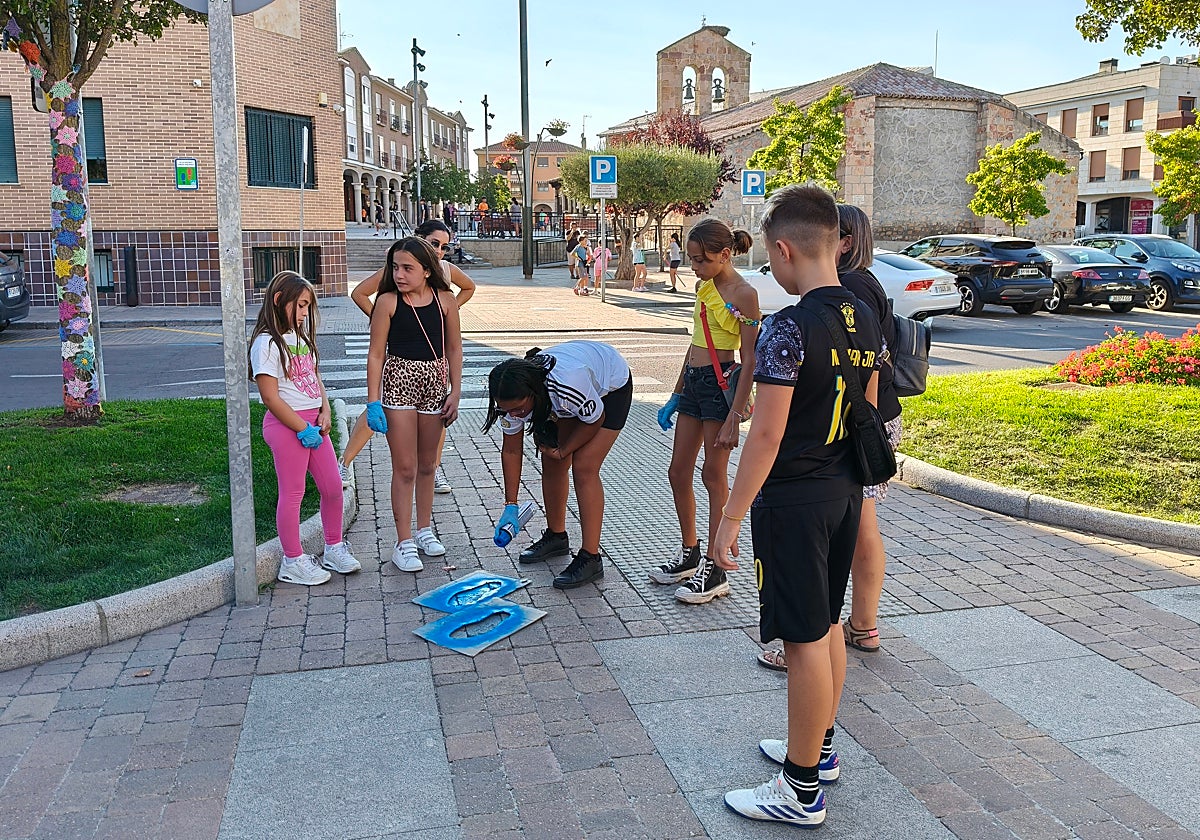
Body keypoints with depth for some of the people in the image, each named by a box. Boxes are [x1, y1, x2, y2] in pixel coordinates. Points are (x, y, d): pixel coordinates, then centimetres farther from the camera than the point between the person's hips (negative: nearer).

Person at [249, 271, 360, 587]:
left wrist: (325, 411, 3)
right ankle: (293, 561, 14)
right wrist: (302, 429, -16)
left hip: (313, 421, 8)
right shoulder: (267, 343, -12)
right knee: (292, 494, 2)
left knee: (333, 488, 10)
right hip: (288, 424, -8)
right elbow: (271, 397, -16)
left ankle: (334, 548, 27)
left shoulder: (300, 337, 15)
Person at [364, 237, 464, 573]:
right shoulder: (388, 301, -8)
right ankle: (403, 542, 5)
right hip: (399, 383, -3)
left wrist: (454, 392, 2)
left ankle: (424, 529, 31)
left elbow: (454, 348, 6)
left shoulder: (445, 300, -1)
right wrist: (373, 401, -10)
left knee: (427, 464, 15)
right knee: (405, 467, -3)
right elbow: (376, 353, -6)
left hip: (435, 384, 3)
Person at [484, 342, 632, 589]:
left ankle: (590, 559, -13)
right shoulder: (514, 396, -25)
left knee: (584, 468, -16)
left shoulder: (567, 385, -44)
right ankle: (556, 536, 27)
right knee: (551, 464, 5)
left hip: (611, 387, -6)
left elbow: (595, 419, -23)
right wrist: (510, 506, -14)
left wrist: (562, 451, -11)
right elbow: (511, 450, -13)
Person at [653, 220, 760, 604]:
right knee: (678, 473, 11)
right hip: (693, 382, 8)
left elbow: (750, 361, -14)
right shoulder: (703, 286, 12)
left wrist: (734, 417, -19)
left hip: (722, 382, -8)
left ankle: (715, 571, 7)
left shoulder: (743, 293, -13)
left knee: (714, 475, -3)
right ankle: (690, 554, 27)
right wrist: (676, 395, 19)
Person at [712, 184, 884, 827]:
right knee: (826, 624, 20)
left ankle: (802, 790, 15)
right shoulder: (864, 320, 5)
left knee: (804, 640, 1)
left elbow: (766, 434, -22)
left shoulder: (789, 328, -21)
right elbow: (869, 413, 13)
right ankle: (819, 748, 38)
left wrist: (730, 519, -16)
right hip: (845, 490, 9)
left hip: (792, 501, -8)